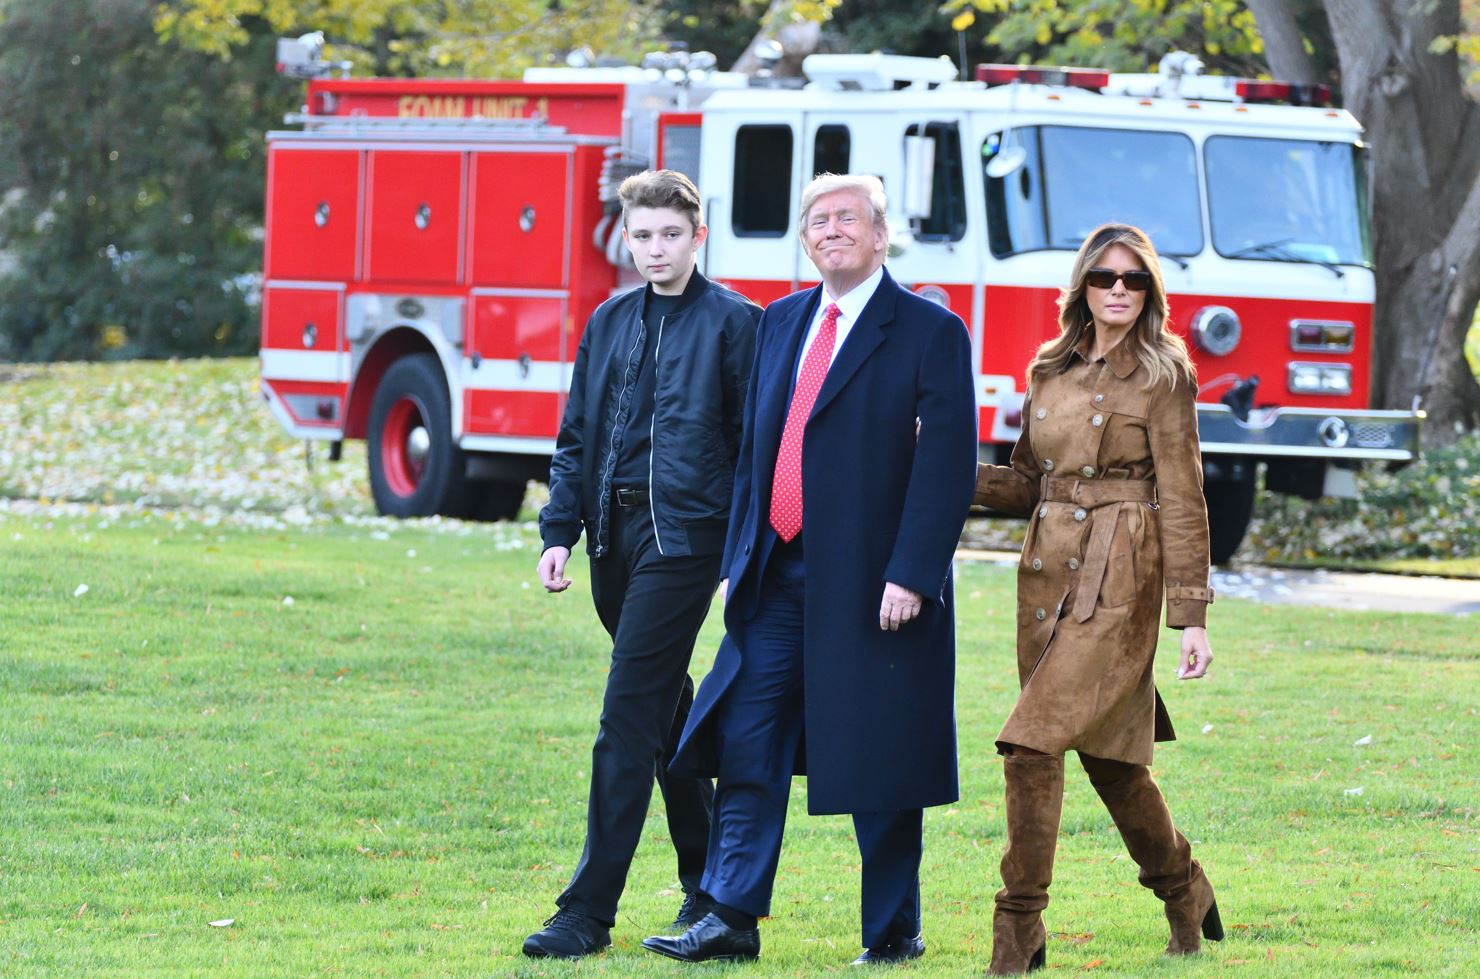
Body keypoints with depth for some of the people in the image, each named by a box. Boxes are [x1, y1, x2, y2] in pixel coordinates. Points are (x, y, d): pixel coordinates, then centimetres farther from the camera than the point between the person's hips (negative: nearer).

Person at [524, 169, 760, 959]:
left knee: (629, 717, -11)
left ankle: (589, 913, -11)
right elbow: (576, 440, 16)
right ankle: (708, 884, 29)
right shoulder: (610, 323, 13)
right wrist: (558, 532, 7)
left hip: (683, 536, -7)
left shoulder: (733, 323, -4)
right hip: (616, 537, 7)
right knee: (665, 714, 16)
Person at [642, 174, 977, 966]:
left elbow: (948, 463, -11)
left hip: (869, 587, -6)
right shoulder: (782, 323, 13)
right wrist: (737, 560, 12)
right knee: (746, 747, 0)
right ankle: (732, 919, 2)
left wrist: (910, 575, -17)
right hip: (777, 580, 6)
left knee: (878, 770, 2)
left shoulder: (929, 333, -5)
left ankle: (893, 932, 12)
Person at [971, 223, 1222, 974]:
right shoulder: (1049, 372, 13)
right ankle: (1184, 892, 32)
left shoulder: (1162, 375, -3)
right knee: (1106, 753, 13)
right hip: (1048, 575, 6)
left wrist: (1191, 615, -9)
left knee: (1032, 745, -16)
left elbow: (1182, 501, -6)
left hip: (1118, 581, -6)